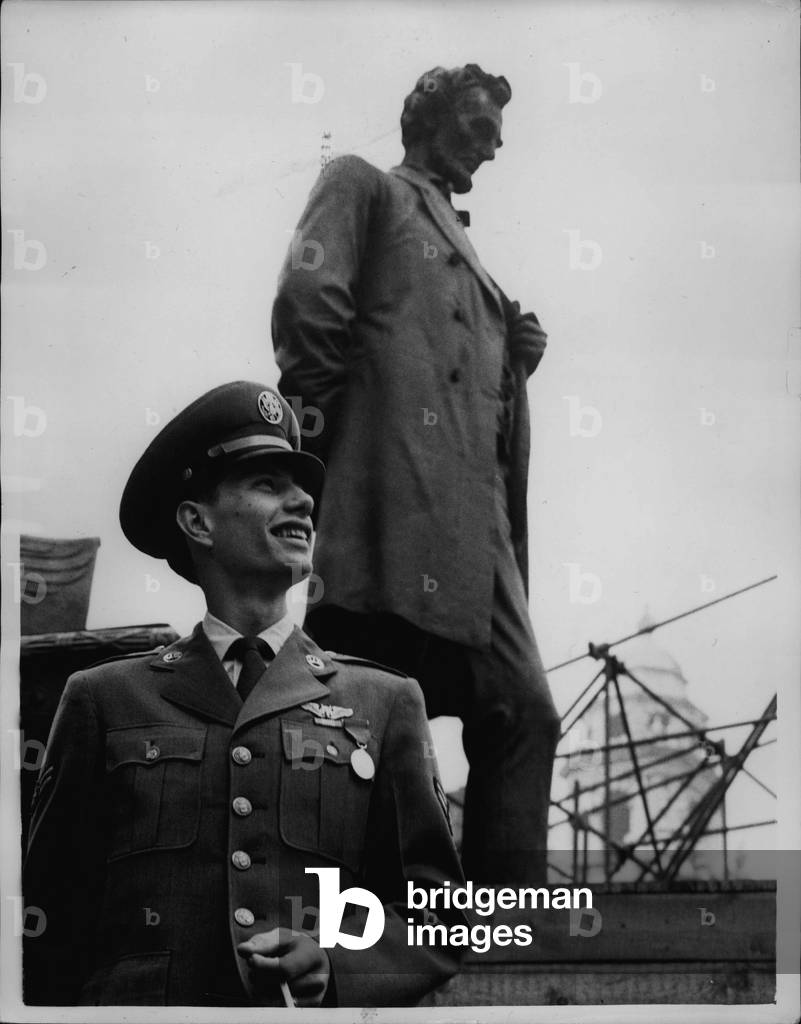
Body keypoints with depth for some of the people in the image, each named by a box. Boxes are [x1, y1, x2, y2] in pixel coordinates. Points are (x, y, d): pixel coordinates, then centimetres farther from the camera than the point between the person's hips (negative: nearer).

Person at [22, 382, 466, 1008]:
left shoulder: (385, 703, 11)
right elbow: (50, 925, 10)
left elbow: (439, 913, 10)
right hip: (140, 1007, 0)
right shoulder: (105, 700, 10)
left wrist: (337, 963, -6)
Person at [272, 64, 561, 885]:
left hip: (472, 518, 8)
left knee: (521, 713, -3)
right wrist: (322, 441, -8)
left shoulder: (463, 256, 32)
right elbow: (306, 301, -7)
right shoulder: (363, 187, 10)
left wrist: (513, 362, 11)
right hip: (389, 500, -8)